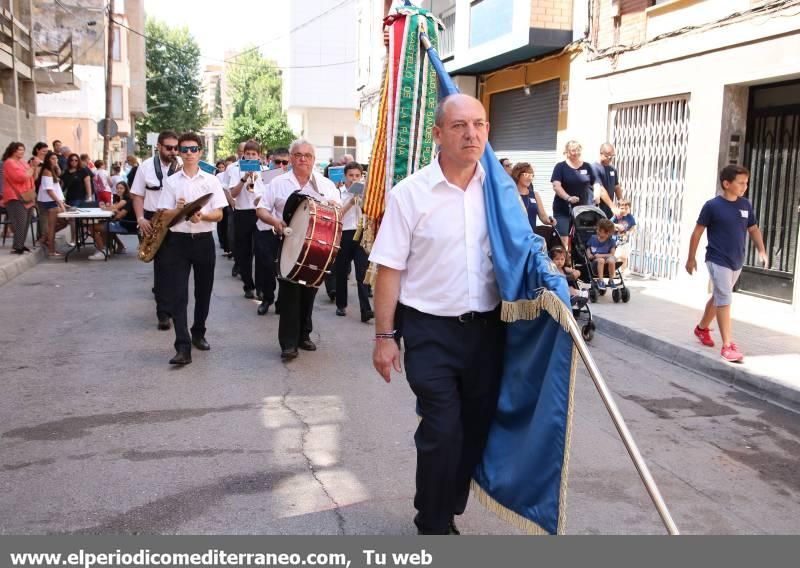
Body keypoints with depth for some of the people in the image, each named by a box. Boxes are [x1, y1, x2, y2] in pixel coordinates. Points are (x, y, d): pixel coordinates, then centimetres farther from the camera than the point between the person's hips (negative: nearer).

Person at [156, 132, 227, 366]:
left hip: (204, 241, 1)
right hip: (178, 241, -1)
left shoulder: (211, 180, 3)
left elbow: (218, 215, 0)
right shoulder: (171, 182, 3)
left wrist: (201, 216, -20)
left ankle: (198, 333, 32)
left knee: (203, 291, 12)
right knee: (177, 294, -8)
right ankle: (183, 348, -11)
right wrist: (178, 210, -20)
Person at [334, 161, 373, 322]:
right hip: (343, 235, 0)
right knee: (341, 271, 10)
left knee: (362, 273, -8)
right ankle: (341, 305, 27)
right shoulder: (338, 193, 3)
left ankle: (366, 310, -12)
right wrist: (350, 203, -17)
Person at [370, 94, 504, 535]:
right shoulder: (411, 193, -9)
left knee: (475, 427, 13)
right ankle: (434, 525, 20)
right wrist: (385, 336, -9)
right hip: (431, 332, -4)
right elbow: (389, 269, -8)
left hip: (487, 329, 4)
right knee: (442, 430, -3)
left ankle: (447, 509, 35)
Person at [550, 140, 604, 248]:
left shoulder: (586, 167, 7)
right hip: (563, 209, -3)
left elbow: (596, 183, 9)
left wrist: (597, 194, -13)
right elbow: (556, 186, -12)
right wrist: (568, 197, -28)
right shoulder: (560, 167, -2)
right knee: (563, 238, -8)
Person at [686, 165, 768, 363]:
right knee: (724, 301, -10)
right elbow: (697, 232, -6)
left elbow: (753, 229, 13)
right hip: (718, 261, -6)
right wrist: (691, 259, -2)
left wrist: (761, 250, -2)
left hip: (737, 262, 6)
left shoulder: (745, 205, 3)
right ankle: (728, 345, -9)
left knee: (718, 297, 19)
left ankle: (702, 328, 40)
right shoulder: (712, 206, -13)